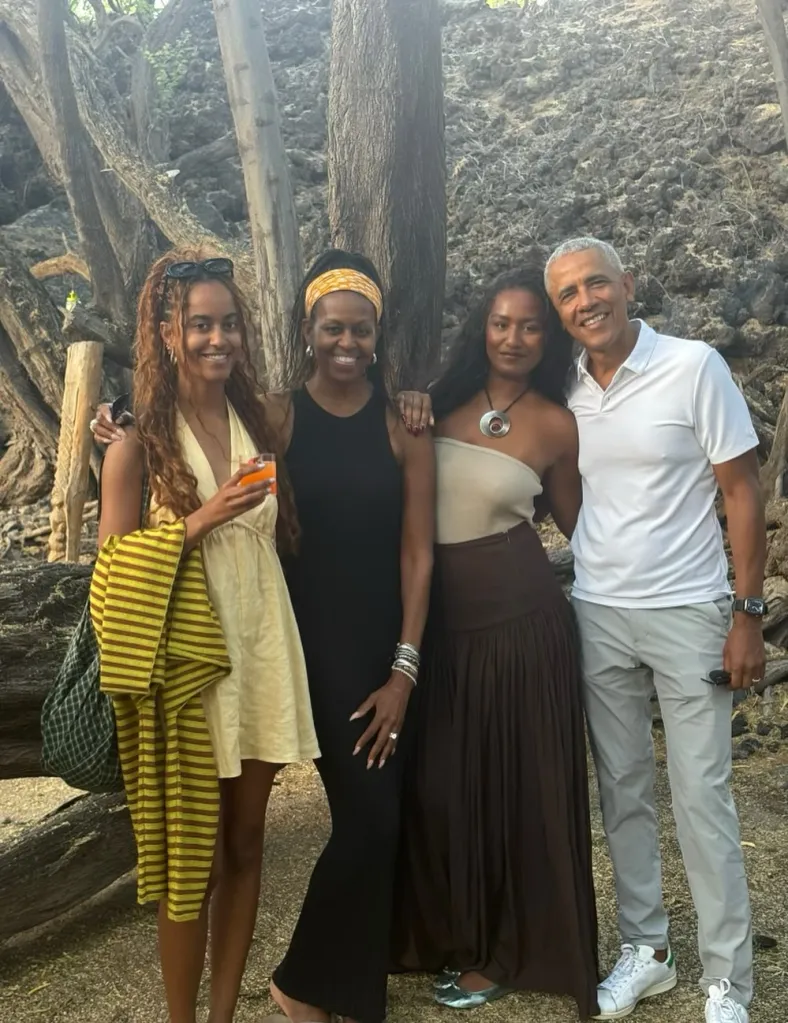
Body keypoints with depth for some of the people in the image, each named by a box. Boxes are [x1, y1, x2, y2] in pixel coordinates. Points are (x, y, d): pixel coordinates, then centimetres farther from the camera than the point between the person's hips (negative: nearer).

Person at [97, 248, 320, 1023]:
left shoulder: (260, 422, 6)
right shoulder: (140, 444, -7)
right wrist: (202, 521, -19)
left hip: (263, 649, 4)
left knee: (245, 842, 14)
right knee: (192, 856, 6)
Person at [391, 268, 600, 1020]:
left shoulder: (554, 424, -4)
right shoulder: (443, 402, 4)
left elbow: (577, 523, 7)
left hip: (519, 615, -4)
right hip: (441, 617, 4)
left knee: (516, 782, 8)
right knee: (439, 781, 12)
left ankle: (505, 951, 27)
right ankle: (454, 931, 34)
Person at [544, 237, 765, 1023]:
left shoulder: (694, 367, -9)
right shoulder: (562, 392, 2)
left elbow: (742, 494, -7)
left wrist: (747, 614, -10)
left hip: (687, 613, -4)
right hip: (596, 616, 4)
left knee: (701, 796, 1)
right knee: (622, 789, 12)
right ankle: (646, 949, 28)